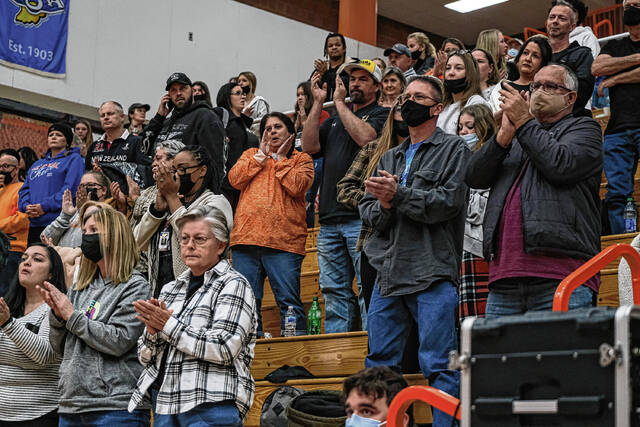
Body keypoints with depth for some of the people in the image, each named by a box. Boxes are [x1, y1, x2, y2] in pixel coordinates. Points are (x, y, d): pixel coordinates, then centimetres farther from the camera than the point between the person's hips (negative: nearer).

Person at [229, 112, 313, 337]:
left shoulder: (301, 160, 13)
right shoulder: (251, 155, 22)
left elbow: (297, 186, -7)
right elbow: (235, 179, 4)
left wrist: (280, 158, 3)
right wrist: (262, 155, 5)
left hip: (283, 242, -3)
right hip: (246, 238, 3)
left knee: (288, 299, -6)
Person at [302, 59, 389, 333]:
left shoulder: (382, 115, 5)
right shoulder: (335, 119, 24)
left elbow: (364, 136, -15)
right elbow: (309, 146, 10)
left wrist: (339, 102, -4)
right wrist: (318, 103, 6)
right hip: (330, 218, 6)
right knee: (334, 291, 7)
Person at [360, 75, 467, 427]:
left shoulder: (454, 150, 4)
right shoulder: (390, 158, 22)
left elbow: (449, 201, -12)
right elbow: (367, 211, 13)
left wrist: (399, 194, -15)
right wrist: (383, 204, -9)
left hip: (432, 273, -6)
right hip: (388, 272, 6)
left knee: (438, 367, -7)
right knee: (378, 365, 8)